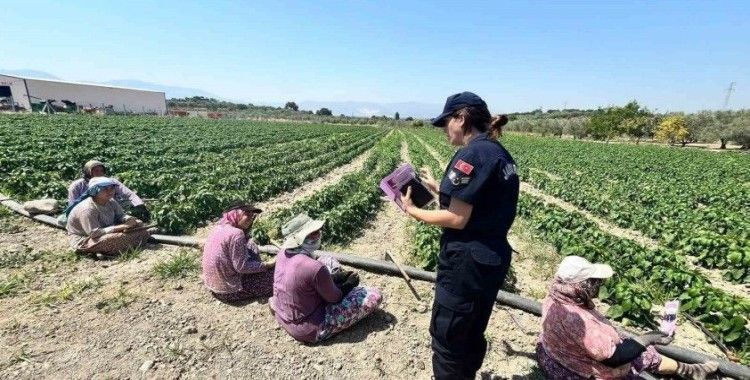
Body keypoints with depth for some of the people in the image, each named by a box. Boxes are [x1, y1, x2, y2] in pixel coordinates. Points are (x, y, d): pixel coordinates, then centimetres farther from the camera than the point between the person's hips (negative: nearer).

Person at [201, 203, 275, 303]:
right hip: (229, 292, -8)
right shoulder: (236, 234, -25)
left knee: (250, 245, 12)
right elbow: (241, 267, -21)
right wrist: (268, 264, -12)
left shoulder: (220, 227, 1)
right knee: (272, 274, -3)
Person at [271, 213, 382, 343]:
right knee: (374, 296, -6)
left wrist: (339, 277, 3)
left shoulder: (283, 251, -11)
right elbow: (334, 298, -16)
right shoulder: (314, 268, -34)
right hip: (308, 330, -7)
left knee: (329, 261, 16)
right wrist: (350, 284, 4)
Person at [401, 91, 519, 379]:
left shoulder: (472, 153, -19)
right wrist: (439, 188, 12)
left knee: (446, 337, 10)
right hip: (493, 258, 10)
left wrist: (412, 209, -9)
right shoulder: (500, 153, 10)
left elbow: (457, 219, -21)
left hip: (467, 261, -9)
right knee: (473, 335, 25)